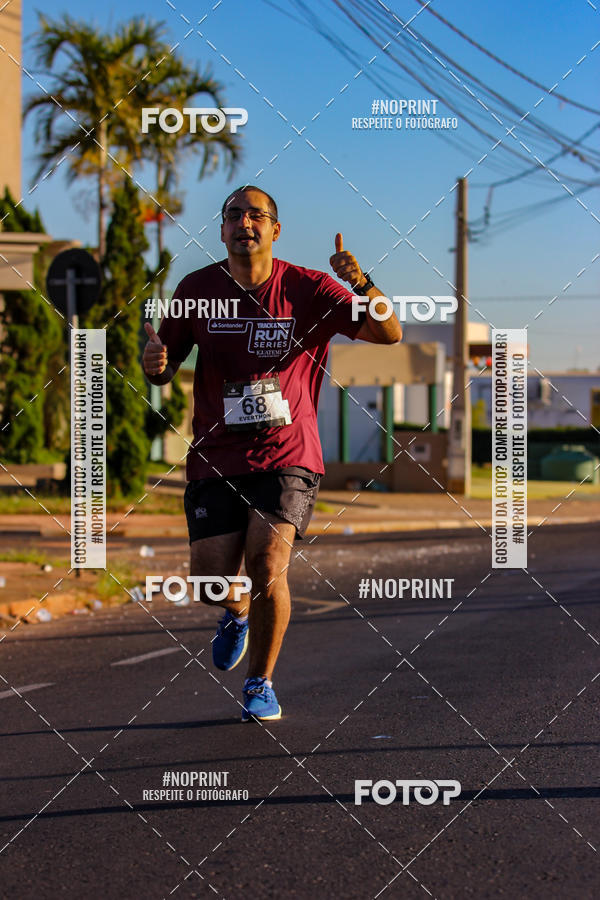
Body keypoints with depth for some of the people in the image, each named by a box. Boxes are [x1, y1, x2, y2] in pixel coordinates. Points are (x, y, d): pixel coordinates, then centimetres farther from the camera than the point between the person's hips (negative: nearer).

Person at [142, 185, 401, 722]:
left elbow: (389, 334, -11)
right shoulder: (197, 290, 2)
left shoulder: (306, 289, -4)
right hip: (216, 458, 2)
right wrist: (155, 365, -14)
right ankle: (238, 612, 33)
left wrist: (361, 284, -30)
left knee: (267, 561, -21)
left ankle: (261, 684, 2)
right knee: (211, 583, -7)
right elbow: (165, 369, 11)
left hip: (289, 458, -2)